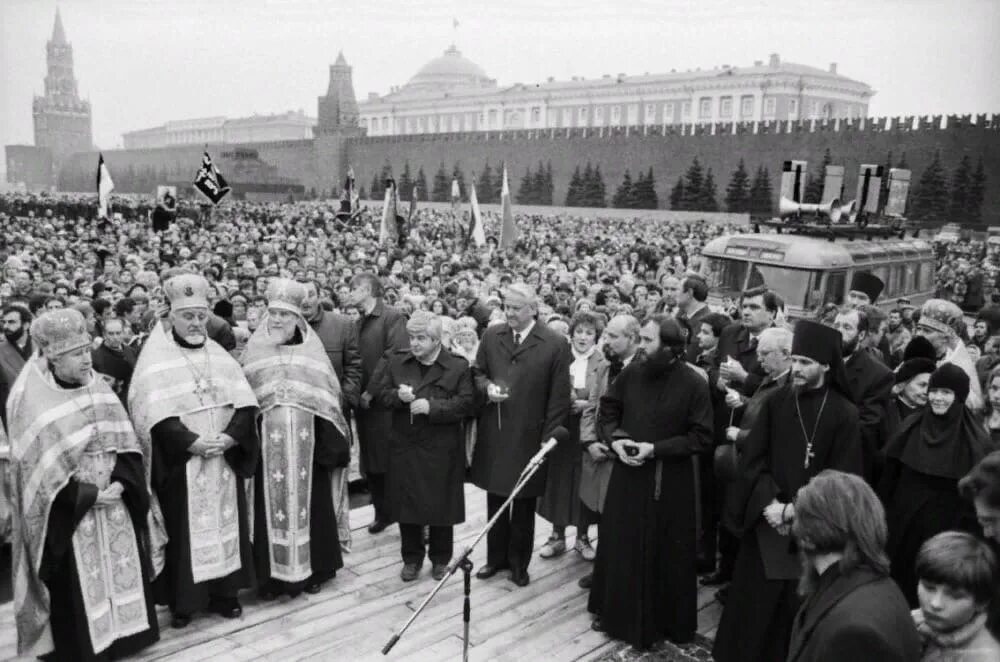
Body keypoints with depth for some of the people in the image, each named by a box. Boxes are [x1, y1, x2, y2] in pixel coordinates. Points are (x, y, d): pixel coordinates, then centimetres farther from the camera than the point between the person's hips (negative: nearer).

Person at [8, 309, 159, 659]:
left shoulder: (96, 386, 2)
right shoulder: (31, 400, -13)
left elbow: (123, 440, 2)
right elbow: (40, 467, -14)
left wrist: (120, 482, -14)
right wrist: (89, 494, -17)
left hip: (113, 498, 5)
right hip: (67, 509, -5)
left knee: (120, 566, 12)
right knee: (76, 583, 3)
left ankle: (123, 633, 27)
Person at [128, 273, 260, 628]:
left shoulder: (220, 355, 8)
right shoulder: (155, 359, -4)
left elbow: (246, 404, 1)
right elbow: (156, 417, -14)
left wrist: (229, 437, -15)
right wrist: (193, 443, -22)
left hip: (224, 459, 4)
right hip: (179, 463, -4)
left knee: (224, 523, 9)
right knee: (185, 530, 2)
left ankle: (224, 592, 21)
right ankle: (182, 600, 15)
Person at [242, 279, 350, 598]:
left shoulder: (312, 349, 4)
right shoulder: (255, 350, 6)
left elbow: (328, 397, 3)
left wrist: (330, 441, -3)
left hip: (305, 440, 0)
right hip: (268, 442, 0)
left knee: (308, 501, 6)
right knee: (271, 504, 3)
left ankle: (312, 569, 19)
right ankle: (272, 574, 14)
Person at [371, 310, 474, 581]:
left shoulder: (458, 366, -5)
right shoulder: (396, 362, 5)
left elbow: (466, 404, -11)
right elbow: (379, 392, 6)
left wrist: (432, 407, -21)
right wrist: (397, 396, -14)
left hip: (441, 450, -3)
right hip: (404, 447, 3)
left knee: (441, 506, 7)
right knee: (406, 505, 10)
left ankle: (440, 558, 27)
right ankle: (411, 557, 27)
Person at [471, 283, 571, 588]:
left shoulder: (555, 344, -10)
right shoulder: (492, 336, 2)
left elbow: (559, 397, -8)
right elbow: (477, 372, 13)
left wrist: (549, 438, -10)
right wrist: (487, 387, -10)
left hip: (529, 437, -3)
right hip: (493, 434, 3)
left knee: (524, 505, 12)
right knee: (495, 500, 15)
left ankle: (519, 563, 29)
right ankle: (496, 557, 33)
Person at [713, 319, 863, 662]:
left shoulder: (844, 414, -7)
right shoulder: (774, 402, -1)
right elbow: (752, 458, -1)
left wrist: (797, 509, -14)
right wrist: (769, 503, -14)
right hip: (767, 521, 2)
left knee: (796, 604, 7)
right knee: (754, 601, 9)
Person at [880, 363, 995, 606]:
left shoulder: (974, 440, -7)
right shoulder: (911, 428, 2)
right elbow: (889, 478, 6)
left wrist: (971, 533, -8)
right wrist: (884, 514, 4)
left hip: (947, 528, -3)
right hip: (904, 523, 3)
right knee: (900, 577, 11)